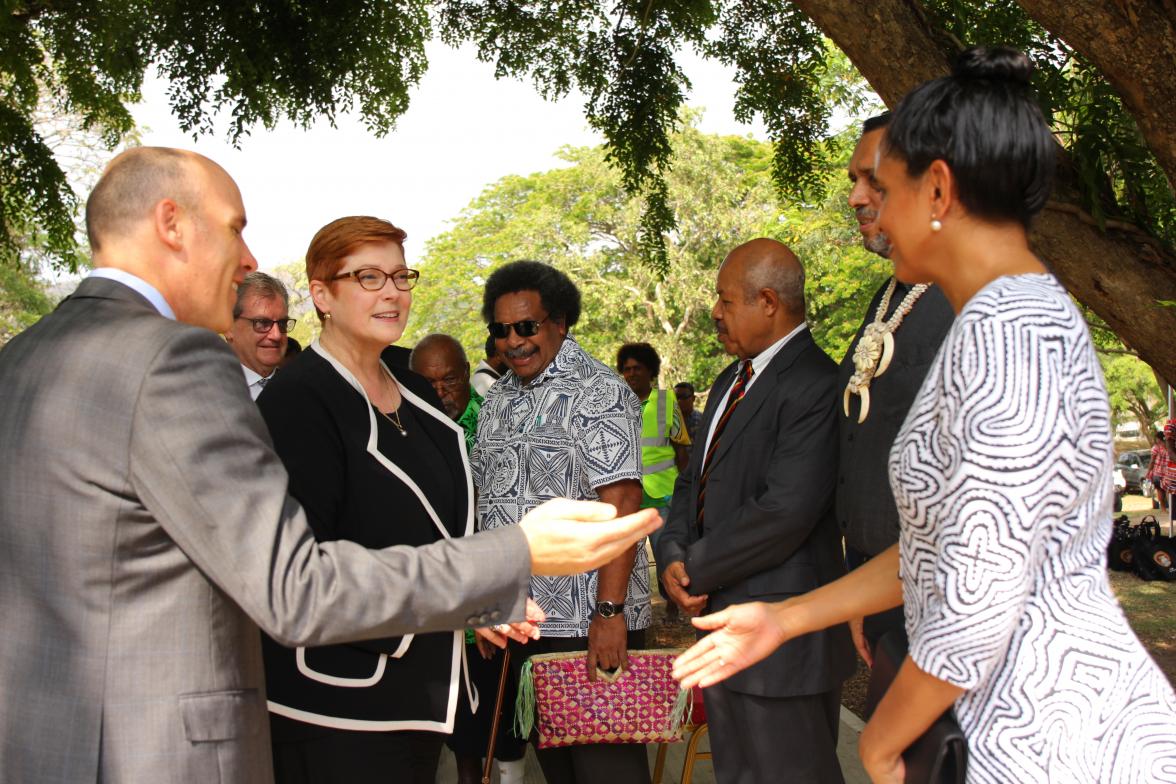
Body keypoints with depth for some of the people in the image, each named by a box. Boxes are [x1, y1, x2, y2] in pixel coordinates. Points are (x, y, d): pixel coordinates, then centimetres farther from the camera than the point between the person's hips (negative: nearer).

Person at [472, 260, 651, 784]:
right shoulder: (498, 399, 13)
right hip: (520, 617, 7)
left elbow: (621, 503, -19)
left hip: (590, 622, -7)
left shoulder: (596, 392, -11)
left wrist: (609, 612, -24)